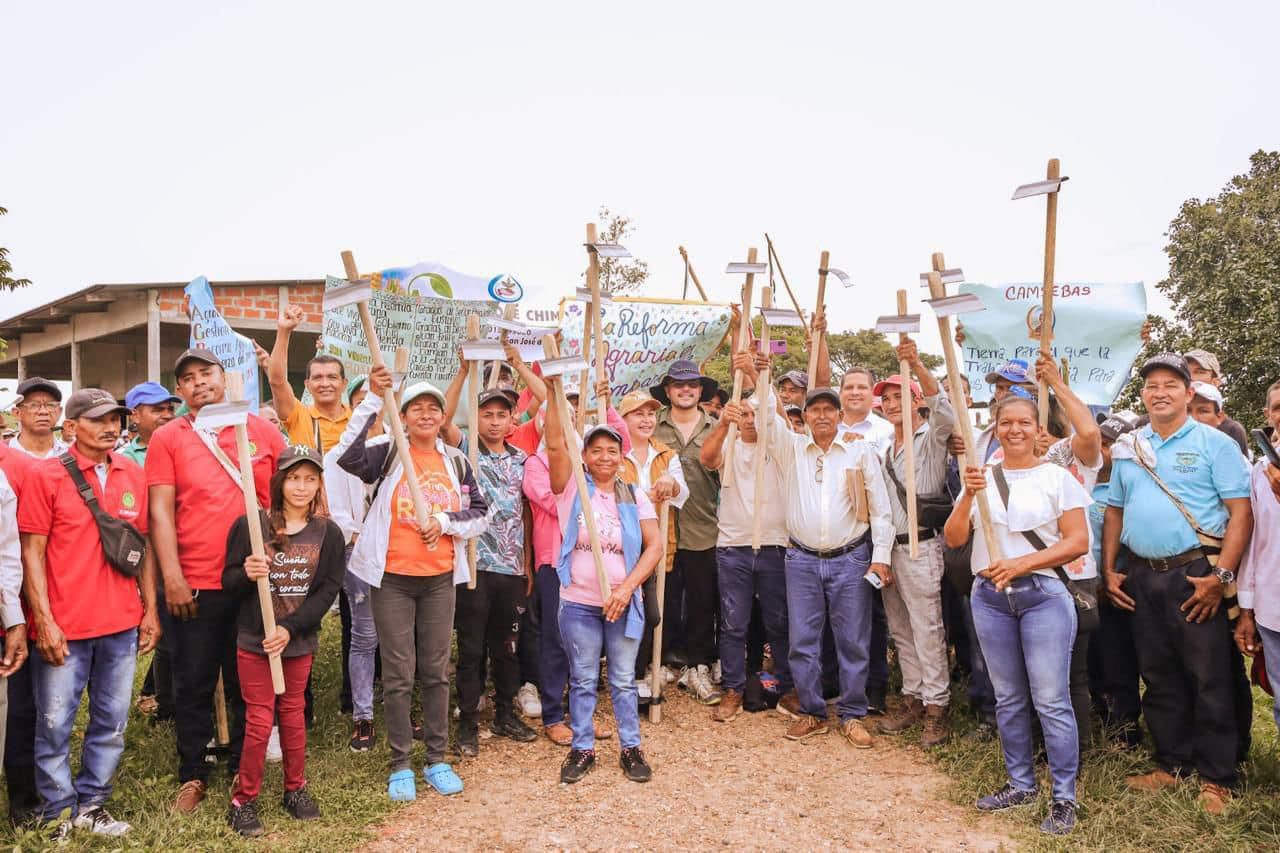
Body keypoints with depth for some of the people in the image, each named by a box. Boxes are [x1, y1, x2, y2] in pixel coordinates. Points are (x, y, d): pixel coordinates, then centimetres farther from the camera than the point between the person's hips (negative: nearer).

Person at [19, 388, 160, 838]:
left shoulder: (133, 474, 7)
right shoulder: (46, 475, -4)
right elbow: (31, 551, -5)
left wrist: (151, 609, 9)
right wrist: (44, 620, -10)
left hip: (122, 623, 4)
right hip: (64, 626, -4)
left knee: (112, 721, 11)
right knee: (55, 723, 7)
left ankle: (92, 803, 26)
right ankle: (58, 811, 23)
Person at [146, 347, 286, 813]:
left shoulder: (261, 430, 3)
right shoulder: (167, 438, 1)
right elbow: (161, 511, -5)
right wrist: (172, 577, -11)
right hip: (193, 585, -1)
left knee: (247, 682, 13)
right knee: (193, 684, 10)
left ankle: (243, 769, 29)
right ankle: (192, 776, 27)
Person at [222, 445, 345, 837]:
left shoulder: (328, 533, -3)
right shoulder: (250, 525, -7)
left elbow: (328, 590, -6)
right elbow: (228, 583, -3)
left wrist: (289, 629, -15)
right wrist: (247, 574, -26)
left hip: (299, 641, 2)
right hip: (254, 640, -2)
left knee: (293, 715, 14)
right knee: (259, 721, 1)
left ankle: (295, 789, 31)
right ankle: (243, 800, 18)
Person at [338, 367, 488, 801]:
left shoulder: (456, 461, 7)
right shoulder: (388, 454, -2)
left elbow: (480, 514, 7)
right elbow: (348, 457, -23)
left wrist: (445, 521, -11)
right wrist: (373, 400, -27)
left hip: (439, 578, 3)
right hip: (392, 578, -3)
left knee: (436, 671, 11)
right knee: (398, 675, 4)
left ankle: (437, 759, 24)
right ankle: (400, 764, 18)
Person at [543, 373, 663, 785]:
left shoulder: (635, 497, 2)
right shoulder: (572, 487, -2)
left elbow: (655, 546, -4)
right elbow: (555, 442, -16)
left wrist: (627, 587, -16)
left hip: (623, 603, 1)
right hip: (578, 603, -1)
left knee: (623, 681, 12)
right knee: (582, 681, 11)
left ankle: (631, 747, 25)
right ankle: (582, 748, 25)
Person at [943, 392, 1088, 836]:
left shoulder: (1056, 477, -1)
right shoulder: (983, 477, 8)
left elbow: (1077, 542, -6)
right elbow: (954, 538, 0)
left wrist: (1021, 564, -17)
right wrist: (968, 495, -16)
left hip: (1043, 595, -4)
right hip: (989, 597, 4)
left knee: (1051, 699, -4)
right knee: (1008, 698, 12)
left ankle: (1064, 797, 9)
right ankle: (1021, 784, 26)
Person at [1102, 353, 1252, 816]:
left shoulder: (1214, 443, -3)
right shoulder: (1128, 449, 11)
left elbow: (1241, 513, -8)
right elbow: (1114, 512, 17)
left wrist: (1221, 576, -15)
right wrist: (1109, 570, 9)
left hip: (1194, 574, -5)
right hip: (1142, 577, 5)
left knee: (1209, 679, 1)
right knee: (1159, 677, 13)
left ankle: (1215, 778, 14)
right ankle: (1171, 764, 26)